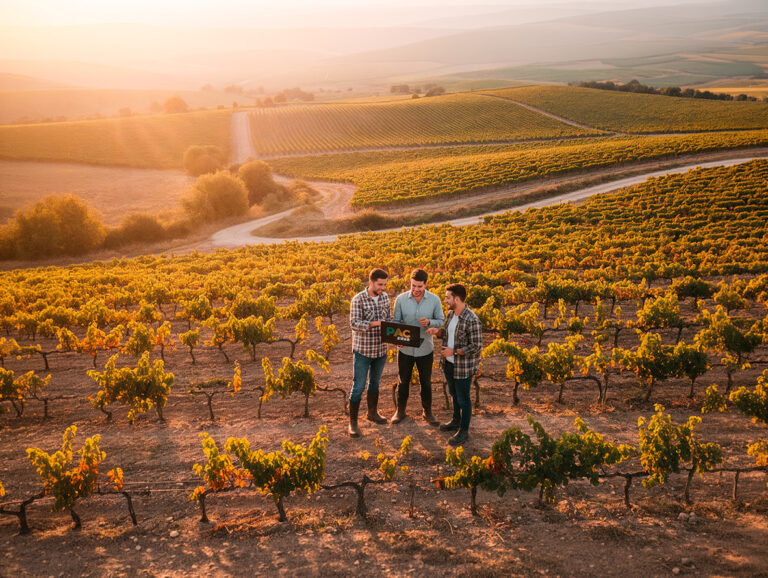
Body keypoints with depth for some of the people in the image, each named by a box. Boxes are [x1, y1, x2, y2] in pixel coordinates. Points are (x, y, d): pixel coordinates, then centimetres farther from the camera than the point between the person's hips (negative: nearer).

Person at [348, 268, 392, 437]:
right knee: (358, 387, -1)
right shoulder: (358, 300, -16)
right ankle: (353, 422, 8)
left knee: (375, 382, 21)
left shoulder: (385, 297, 2)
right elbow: (354, 323, -24)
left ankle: (372, 413, 39)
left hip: (381, 349, 6)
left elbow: (389, 318, 8)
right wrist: (376, 323, -34)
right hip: (363, 350, -6)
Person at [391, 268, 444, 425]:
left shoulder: (434, 300, -10)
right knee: (403, 381, 15)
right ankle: (400, 411, 33)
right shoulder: (401, 299, -10)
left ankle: (427, 412, 32)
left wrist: (429, 322, -23)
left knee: (426, 382, 14)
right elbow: (396, 322, -3)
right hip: (405, 348, 0)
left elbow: (441, 321, -1)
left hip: (425, 349, 0)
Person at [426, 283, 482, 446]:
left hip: (464, 368, -8)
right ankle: (456, 422, 43)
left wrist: (454, 351, -23)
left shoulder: (472, 320, -25)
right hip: (449, 364, 8)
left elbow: (477, 347, -23)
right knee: (454, 394, 24)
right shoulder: (450, 313, 1)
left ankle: (464, 431, 22)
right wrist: (437, 331, -5)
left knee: (463, 399, 7)